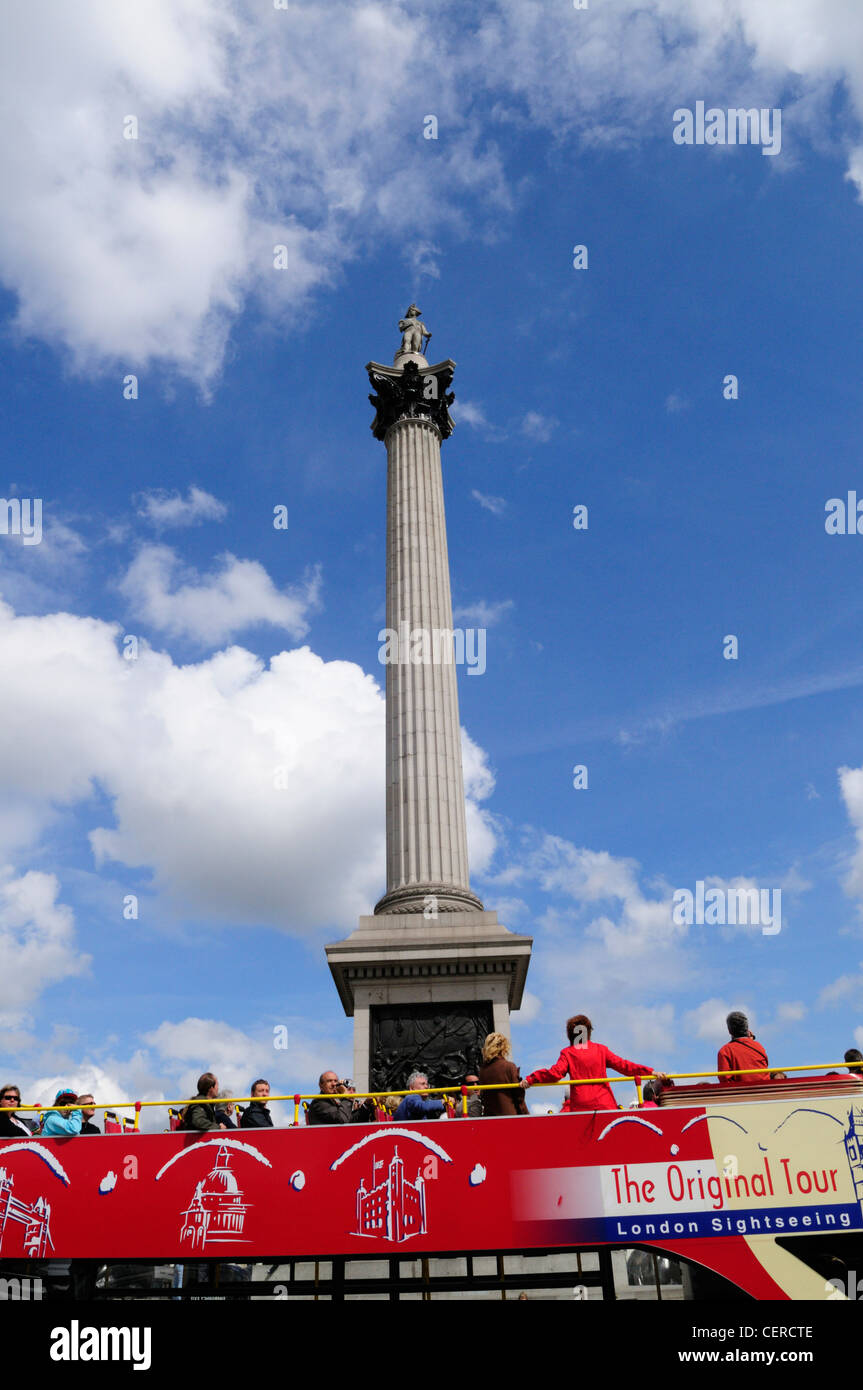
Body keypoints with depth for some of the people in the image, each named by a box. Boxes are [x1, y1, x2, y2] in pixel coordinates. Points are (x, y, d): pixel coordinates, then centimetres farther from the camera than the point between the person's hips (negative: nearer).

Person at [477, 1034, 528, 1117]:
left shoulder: (482, 1069, 5)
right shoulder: (509, 1067, -9)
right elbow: (518, 1094, -5)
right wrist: (525, 1114, 4)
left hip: (488, 1114, 5)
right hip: (509, 1114, -5)